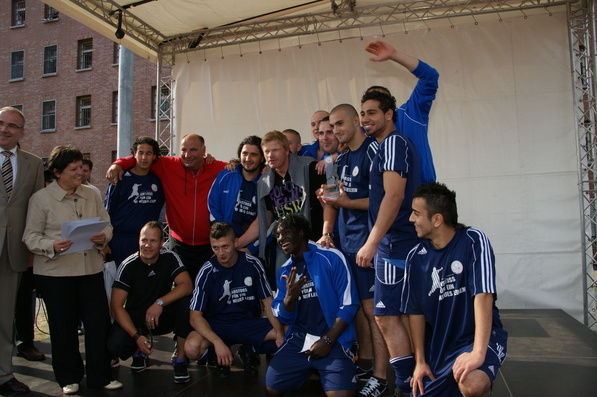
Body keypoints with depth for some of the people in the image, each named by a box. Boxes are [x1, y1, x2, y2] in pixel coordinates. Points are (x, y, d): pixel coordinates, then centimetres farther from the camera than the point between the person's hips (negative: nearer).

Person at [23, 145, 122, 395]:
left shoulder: (91, 195, 9)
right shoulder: (41, 198, -2)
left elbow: (107, 225, 12)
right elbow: (31, 236, -3)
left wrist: (103, 237, -11)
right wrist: (52, 246, -21)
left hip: (91, 269, 3)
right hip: (55, 272, -3)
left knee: (99, 322, 3)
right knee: (63, 326, 8)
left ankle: (100, 376, 19)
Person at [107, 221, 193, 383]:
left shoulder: (170, 258, -11)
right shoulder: (128, 266, -15)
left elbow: (187, 285, -22)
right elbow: (116, 306, -18)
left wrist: (160, 303, -36)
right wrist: (137, 337, -29)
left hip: (163, 317, 1)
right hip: (135, 319, -1)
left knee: (185, 301, -29)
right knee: (115, 346, -29)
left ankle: (180, 358, -14)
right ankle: (139, 351, 9)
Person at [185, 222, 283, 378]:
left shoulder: (252, 264, -7)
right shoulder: (207, 272, -12)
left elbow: (268, 301, 0)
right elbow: (195, 316, -13)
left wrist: (280, 333, -15)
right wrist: (217, 342, -29)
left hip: (250, 322, 2)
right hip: (217, 325, -1)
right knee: (192, 347, -32)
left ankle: (248, 351, 7)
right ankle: (220, 356, 5)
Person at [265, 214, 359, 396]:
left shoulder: (331, 258, -6)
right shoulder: (285, 271, 10)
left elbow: (349, 305, -8)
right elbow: (283, 318, 8)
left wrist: (327, 340, -12)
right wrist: (289, 297, -14)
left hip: (333, 339, -4)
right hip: (298, 340, 5)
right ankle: (309, 371, 16)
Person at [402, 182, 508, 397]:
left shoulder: (473, 241, -14)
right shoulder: (416, 257, -3)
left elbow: (483, 296, -23)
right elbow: (415, 311, 2)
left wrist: (478, 353, -31)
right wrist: (420, 361, -1)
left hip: (478, 337, -4)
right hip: (438, 343, 5)